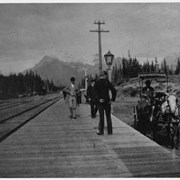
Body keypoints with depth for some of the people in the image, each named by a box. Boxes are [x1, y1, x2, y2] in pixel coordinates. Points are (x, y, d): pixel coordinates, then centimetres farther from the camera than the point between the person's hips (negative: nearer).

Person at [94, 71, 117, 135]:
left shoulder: (97, 83, 0)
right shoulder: (107, 82, -2)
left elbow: (96, 92, -12)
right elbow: (114, 90, -5)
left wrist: (99, 98, -16)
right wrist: (113, 99, 1)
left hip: (100, 101, 0)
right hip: (107, 100, 0)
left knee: (101, 116, 7)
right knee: (108, 116, 8)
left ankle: (100, 131, 4)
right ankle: (109, 131, 10)